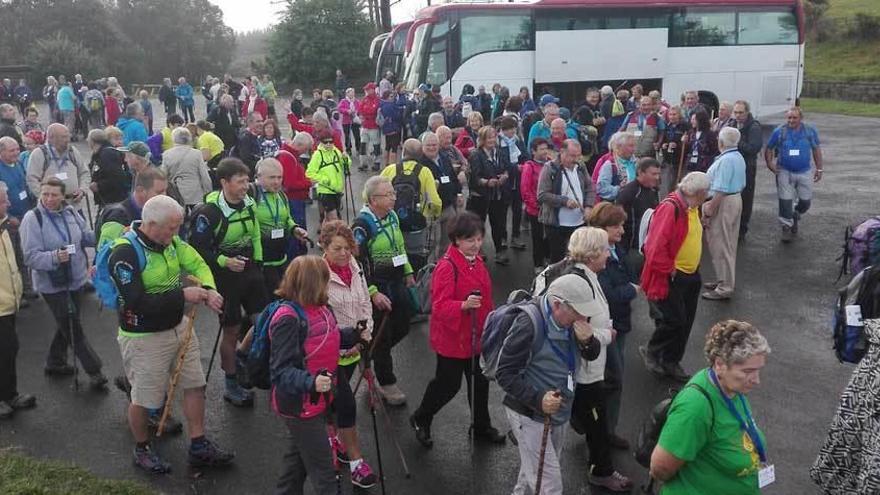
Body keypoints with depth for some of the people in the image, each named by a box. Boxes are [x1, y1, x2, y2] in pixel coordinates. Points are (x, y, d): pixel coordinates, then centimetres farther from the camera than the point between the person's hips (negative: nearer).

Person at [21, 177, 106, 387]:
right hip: (52, 283, -6)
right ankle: (94, 371, 12)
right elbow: (31, 257, -19)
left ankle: (55, 363, 40)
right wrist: (55, 257, -36)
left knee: (67, 324, 20)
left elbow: (87, 236, 11)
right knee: (74, 328, 1)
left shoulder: (70, 213, -1)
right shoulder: (32, 218, -17)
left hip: (76, 279, 6)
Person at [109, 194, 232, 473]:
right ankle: (142, 450, 35)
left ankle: (199, 447, 28)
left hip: (179, 326, 7)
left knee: (195, 385, 13)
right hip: (143, 337, -7)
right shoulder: (124, 254, -24)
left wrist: (209, 291, -18)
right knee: (143, 398, 10)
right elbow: (138, 302, -29)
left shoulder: (170, 241, -3)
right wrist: (183, 295, -26)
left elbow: (197, 264, 2)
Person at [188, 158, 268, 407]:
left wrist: (257, 263, 10)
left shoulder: (249, 204, 0)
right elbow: (197, 248, -16)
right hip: (224, 275, -6)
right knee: (232, 330, 4)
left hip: (249, 269, 6)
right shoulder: (209, 212, -19)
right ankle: (231, 386, 20)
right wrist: (224, 262, -24)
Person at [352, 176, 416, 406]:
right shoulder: (362, 225, -20)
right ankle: (387, 384, 21)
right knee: (383, 336, 4)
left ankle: (369, 355, 39)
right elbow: (357, 263, -21)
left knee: (402, 328, 15)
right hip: (377, 288, -7)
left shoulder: (392, 216, 4)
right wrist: (373, 293, -23)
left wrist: (408, 272, 18)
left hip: (397, 283, 8)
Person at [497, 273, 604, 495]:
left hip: (559, 413, 7)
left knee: (534, 471, 23)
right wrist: (538, 399, -33)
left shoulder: (572, 319, -3)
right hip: (530, 414, -7)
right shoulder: (529, 324, -26)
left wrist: (588, 341, -15)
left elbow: (592, 355, 8)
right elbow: (504, 374, -22)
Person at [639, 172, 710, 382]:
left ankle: (671, 362, 27)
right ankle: (651, 350, 18)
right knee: (674, 321, -8)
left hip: (690, 276, 9)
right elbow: (655, 246, -27)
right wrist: (669, 271, -17)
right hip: (670, 277, -9)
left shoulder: (692, 208, 9)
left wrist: (694, 267, 16)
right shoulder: (670, 208, -22)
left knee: (685, 323, 13)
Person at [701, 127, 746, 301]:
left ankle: (725, 288, 4)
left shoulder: (725, 160, -21)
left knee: (720, 245, -2)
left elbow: (720, 190, -25)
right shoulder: (739, 158, 11)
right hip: (736, 199, 10)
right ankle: (726, 280, 30)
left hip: (723, 203, -10)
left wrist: (708, 212, -21)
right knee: (729, 244, 18)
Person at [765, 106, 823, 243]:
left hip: (805, 172, 2)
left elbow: (816, 150, 9)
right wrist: (770, 163, -13)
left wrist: (819, 169, 7)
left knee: (806, 201, 8)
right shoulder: (779, 132, -4)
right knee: (785, 200, -3)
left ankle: (795, 216, 37)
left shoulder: (810, 131, 1)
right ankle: (787, 227, 11)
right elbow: (769, 149, 3)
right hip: (785, 172, -2)